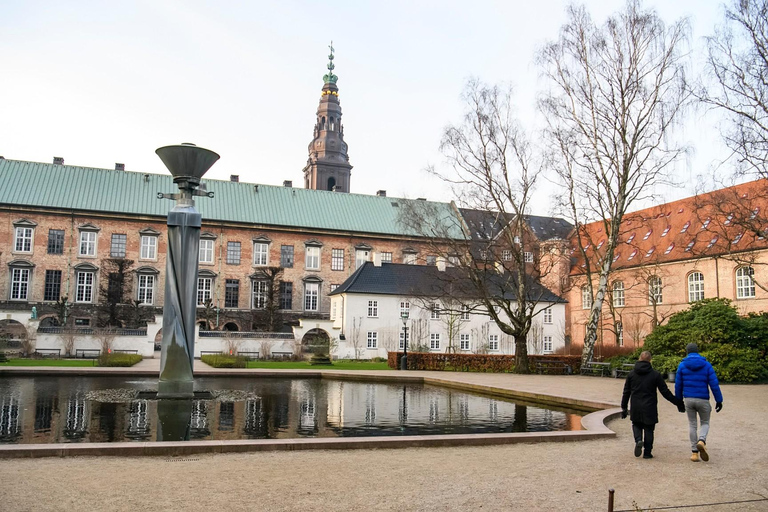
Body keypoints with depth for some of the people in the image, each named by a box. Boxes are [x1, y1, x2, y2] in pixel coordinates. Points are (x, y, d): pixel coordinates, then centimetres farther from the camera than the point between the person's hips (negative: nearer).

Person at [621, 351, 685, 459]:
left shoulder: (631, 374, 2)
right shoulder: (655, 374, -5)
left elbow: (626, 392, 5)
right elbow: (665, 392, -4)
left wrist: (624, 408, 12)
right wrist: (678, 402, 5)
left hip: (635, 408, 2)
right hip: (649, 408, -2)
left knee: (636, 425, 20)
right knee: (649, 429, 10)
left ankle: (638, 440, -6)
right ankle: (647, 452, 12)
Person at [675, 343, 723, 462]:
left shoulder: (682, 365, 1)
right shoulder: (706, 365, -1)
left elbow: (678, 385, 4)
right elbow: (714, 384, -5)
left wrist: (679, 400, 15)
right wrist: (719, 400, 1)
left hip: (688, 399, 1)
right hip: (703, 400, -1)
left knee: (692, 424, 11)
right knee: (705, 423, 15)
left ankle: (695, 452, 7)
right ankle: (701, 441, -14)